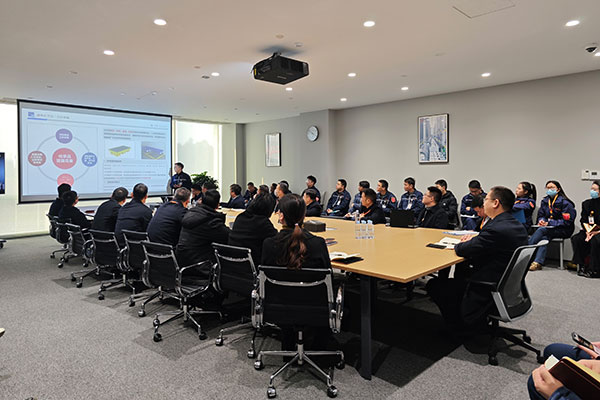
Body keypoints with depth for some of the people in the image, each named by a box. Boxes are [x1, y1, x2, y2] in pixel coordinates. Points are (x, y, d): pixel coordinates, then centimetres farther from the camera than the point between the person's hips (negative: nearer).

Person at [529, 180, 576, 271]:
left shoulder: (565, 202, -7)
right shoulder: (545, 201, 11)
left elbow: (567, 221, -12)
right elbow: (540, 215, 18)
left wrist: (549, 223, -19)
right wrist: (541, 220, -7)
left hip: (564, 230, -5)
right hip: (548, 229, 5)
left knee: (541, 230, -30)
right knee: (544, 238, -29)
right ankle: (538, 263, -41)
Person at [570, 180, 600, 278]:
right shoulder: (586, 203, 11)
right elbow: (583, 221, 8)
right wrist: (587, 231, -9)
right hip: (588, 231, 5)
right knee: (575, 239, -22)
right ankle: (581, 266, -18)